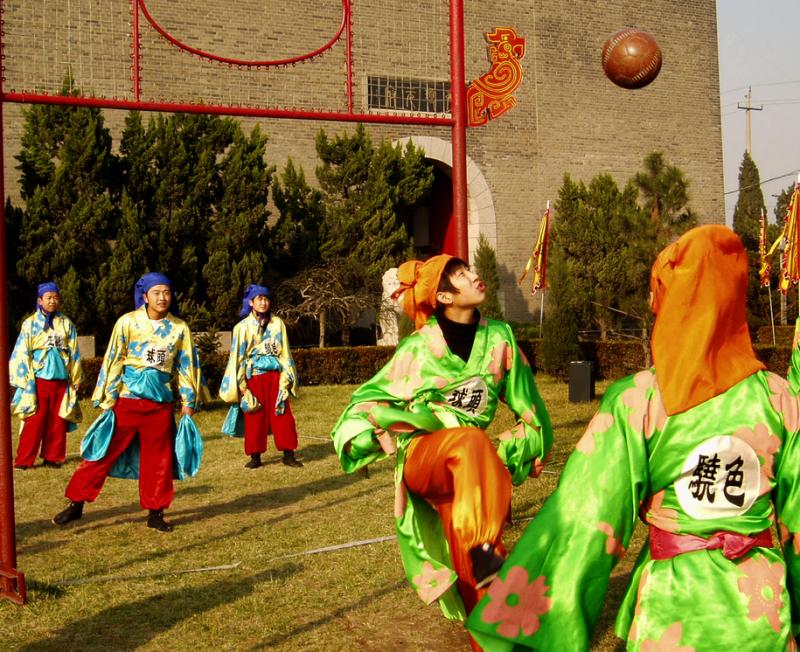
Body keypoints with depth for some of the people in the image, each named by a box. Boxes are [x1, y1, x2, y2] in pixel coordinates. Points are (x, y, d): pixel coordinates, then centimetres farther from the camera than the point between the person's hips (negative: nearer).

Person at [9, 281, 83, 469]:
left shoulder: (67, 324, 6)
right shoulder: (30, 323, 0)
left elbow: (74, 354, 9)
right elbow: (22, 353, -1)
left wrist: (76, 379, 8)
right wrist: (26, 380, -6)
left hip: (61, 381, 2)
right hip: (38, 381, -2)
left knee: (57, 422, 7)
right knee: (34, 422, -2)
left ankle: (52, 457, 17)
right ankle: (24, 460, 5)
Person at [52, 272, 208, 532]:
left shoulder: (179, 328, 1)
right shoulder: (127, 322, -5)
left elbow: (187, 365, 7)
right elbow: (113, 361, -3)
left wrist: (188, 401, 5)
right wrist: (107, 399, -5)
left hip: (161, 403, 2)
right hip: (126, 400, -2)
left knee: (158, 459, 8)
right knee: (103, 453, 2)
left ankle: (155, 512, 19)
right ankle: (76, 504, 14)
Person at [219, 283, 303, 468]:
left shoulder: (277, 323, 3)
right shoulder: (243, 327, 0)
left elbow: (284, 353, 5)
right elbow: (238, 357, 2)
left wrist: (285, 379, -1)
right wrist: (241, 385, -3)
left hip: (275, 376, 1)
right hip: (253, 378, -1)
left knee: (282, 416, -1)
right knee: (254, 418, 3)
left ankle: (288, 454, 6)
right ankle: (255, 456, 12)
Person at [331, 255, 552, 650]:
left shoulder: (499, 338, 2)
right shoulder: (419, 348, -5)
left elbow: (526, 406, 12)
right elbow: (370, 400, 1)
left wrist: (504, 457, 9)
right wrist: (360, 440, -15)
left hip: (472, 469, 3)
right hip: (421, 457, -3)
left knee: (476, 577, -11)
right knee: (470, 441, -37)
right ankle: (483, 552, -40)